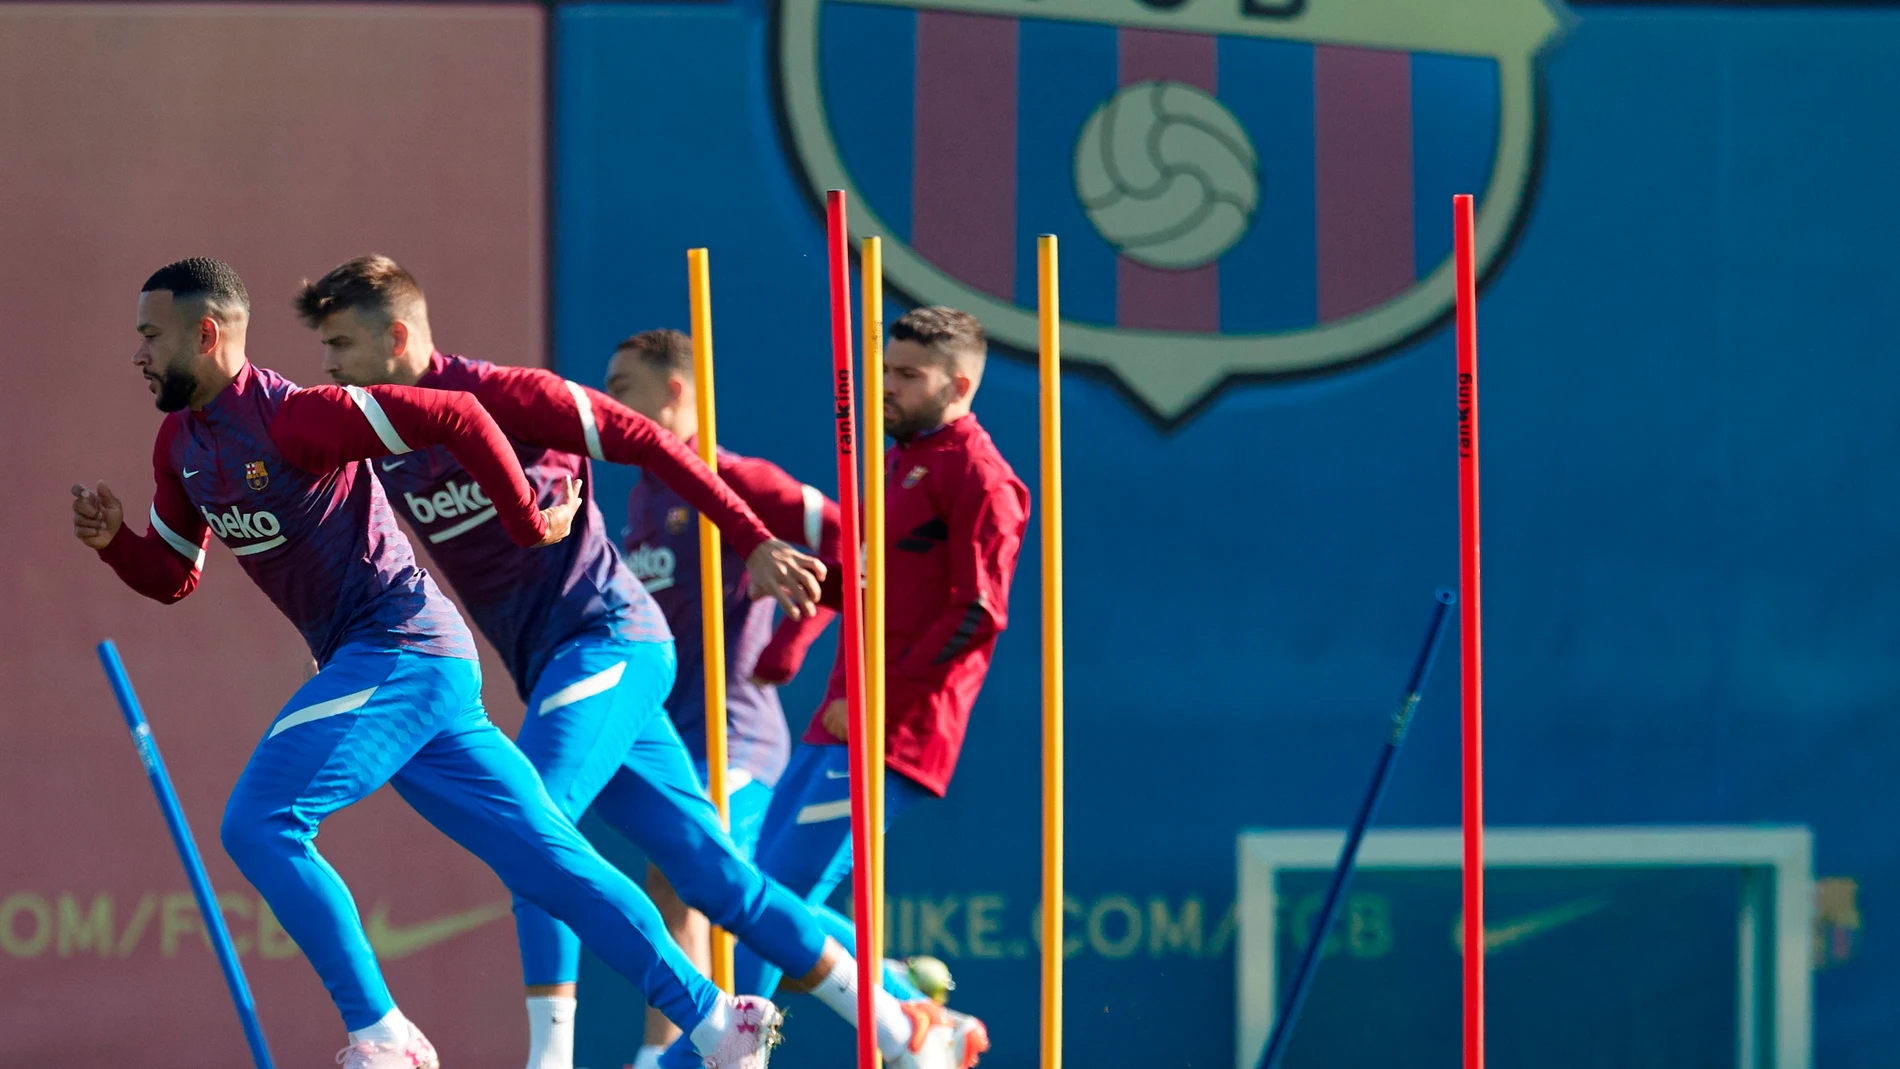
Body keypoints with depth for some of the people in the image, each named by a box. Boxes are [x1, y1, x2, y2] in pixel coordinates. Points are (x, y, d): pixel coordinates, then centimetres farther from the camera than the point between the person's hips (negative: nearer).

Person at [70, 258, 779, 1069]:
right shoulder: (181, 443, 10)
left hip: (401, 649, -9)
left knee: (259, 826, -16)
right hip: (370, 664, 9)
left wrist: (530, 526, -10)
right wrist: (114, 540, -1)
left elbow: (456, 418, -19)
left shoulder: (290, 417, -18)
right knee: (546, 858, 9)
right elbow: (172, 576, 20)